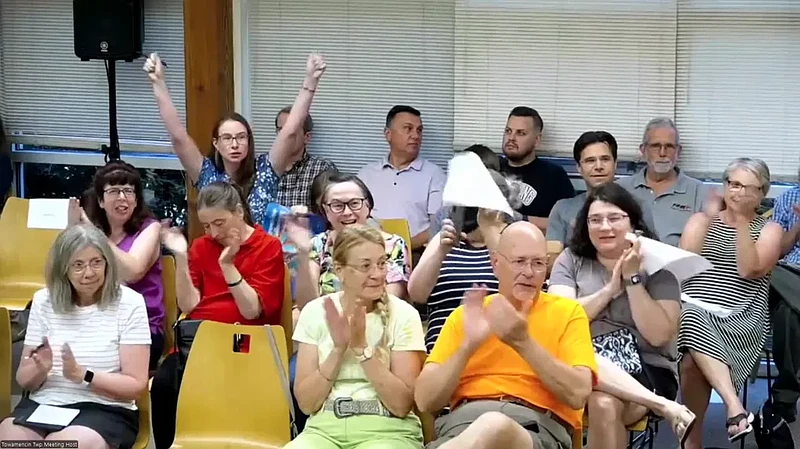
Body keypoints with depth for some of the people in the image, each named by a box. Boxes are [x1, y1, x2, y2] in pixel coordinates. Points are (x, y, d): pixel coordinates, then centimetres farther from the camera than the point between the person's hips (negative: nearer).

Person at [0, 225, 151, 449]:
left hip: (104, 411, -3)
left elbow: (136, 385, -5)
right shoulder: (43, 301, 7)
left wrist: (82, 375, -19)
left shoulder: (129, 303, -4)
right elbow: (24, 380, 12)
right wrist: (40, 370, -12)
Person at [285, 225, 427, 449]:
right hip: (325, 428, 2)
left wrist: (362, 347, -16)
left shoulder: (403, 315, -3)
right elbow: (306, 403, -1)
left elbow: (402, 404, -9)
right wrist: (339, 348, -13)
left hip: (387, 430, -1)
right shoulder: (315, 312, 2)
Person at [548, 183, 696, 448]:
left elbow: (659, 336, -7)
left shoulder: (655, 267, 4)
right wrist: (610, 288, -8)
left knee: (605, 405, -33)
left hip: (646, 371, -1)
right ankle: (663, 407, -26)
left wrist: (633, 278, -9)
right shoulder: (570, 259, 9)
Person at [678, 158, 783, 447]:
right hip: (695, 312, 2)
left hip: (742, 319, -2)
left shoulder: (769, 229, 12)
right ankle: (735, 407, -42)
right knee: (692, 320, -38)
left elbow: (749, 270, -6)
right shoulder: (701, 220, 18)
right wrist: (709, 217, -2)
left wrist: (741, 221, -8)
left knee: (693, 360, -34)